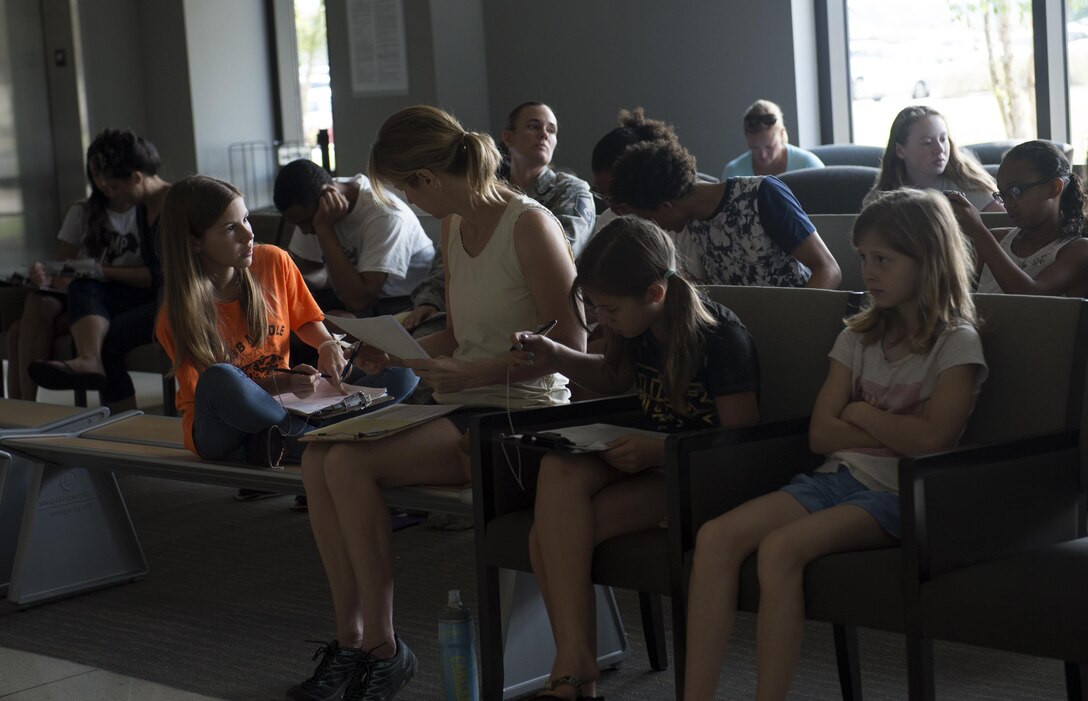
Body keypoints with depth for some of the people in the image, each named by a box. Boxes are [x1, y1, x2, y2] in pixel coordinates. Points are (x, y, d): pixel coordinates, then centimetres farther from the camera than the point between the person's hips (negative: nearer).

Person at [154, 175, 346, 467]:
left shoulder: (274, 262, -3)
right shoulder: (177, 317, -14)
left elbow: (307, 321, 12)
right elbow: (214, 390, -13)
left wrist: (327, 344, -11)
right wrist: (282, 384, -28)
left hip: (279, 409, 4)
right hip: (217, 433, -4)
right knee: (221, 378, -42)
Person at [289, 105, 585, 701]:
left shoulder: (529, 226, -12)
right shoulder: (453, 227, 15)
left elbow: (569, 342, -15)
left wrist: (471, 373, -21)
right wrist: (394, 354, 7)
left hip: (519, 412, -8)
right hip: (462, 408, 8)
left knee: (352, 463, -25)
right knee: (318, 459, -15)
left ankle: (383, 647, -13)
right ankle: (350, 640, -9)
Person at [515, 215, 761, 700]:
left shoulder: (721, 337, -17)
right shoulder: (637, 330, 5)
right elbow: (615, 380, 28)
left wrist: (660, 449, -27)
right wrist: (557, 358, 9)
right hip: (652, 457, 7)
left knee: (552, 536, -23)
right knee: (559, 470, -28)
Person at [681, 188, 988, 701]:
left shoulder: (956, 343, -1)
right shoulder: (858, 337, 17)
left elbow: (932, 438, -16)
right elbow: (820, 433, 8)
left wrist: (860, 413, -2)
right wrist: (896, 434, -5)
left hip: (896, 496, -6)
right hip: (837, 479, 6)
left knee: (780, 547, -32)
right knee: (717, 536, -19)